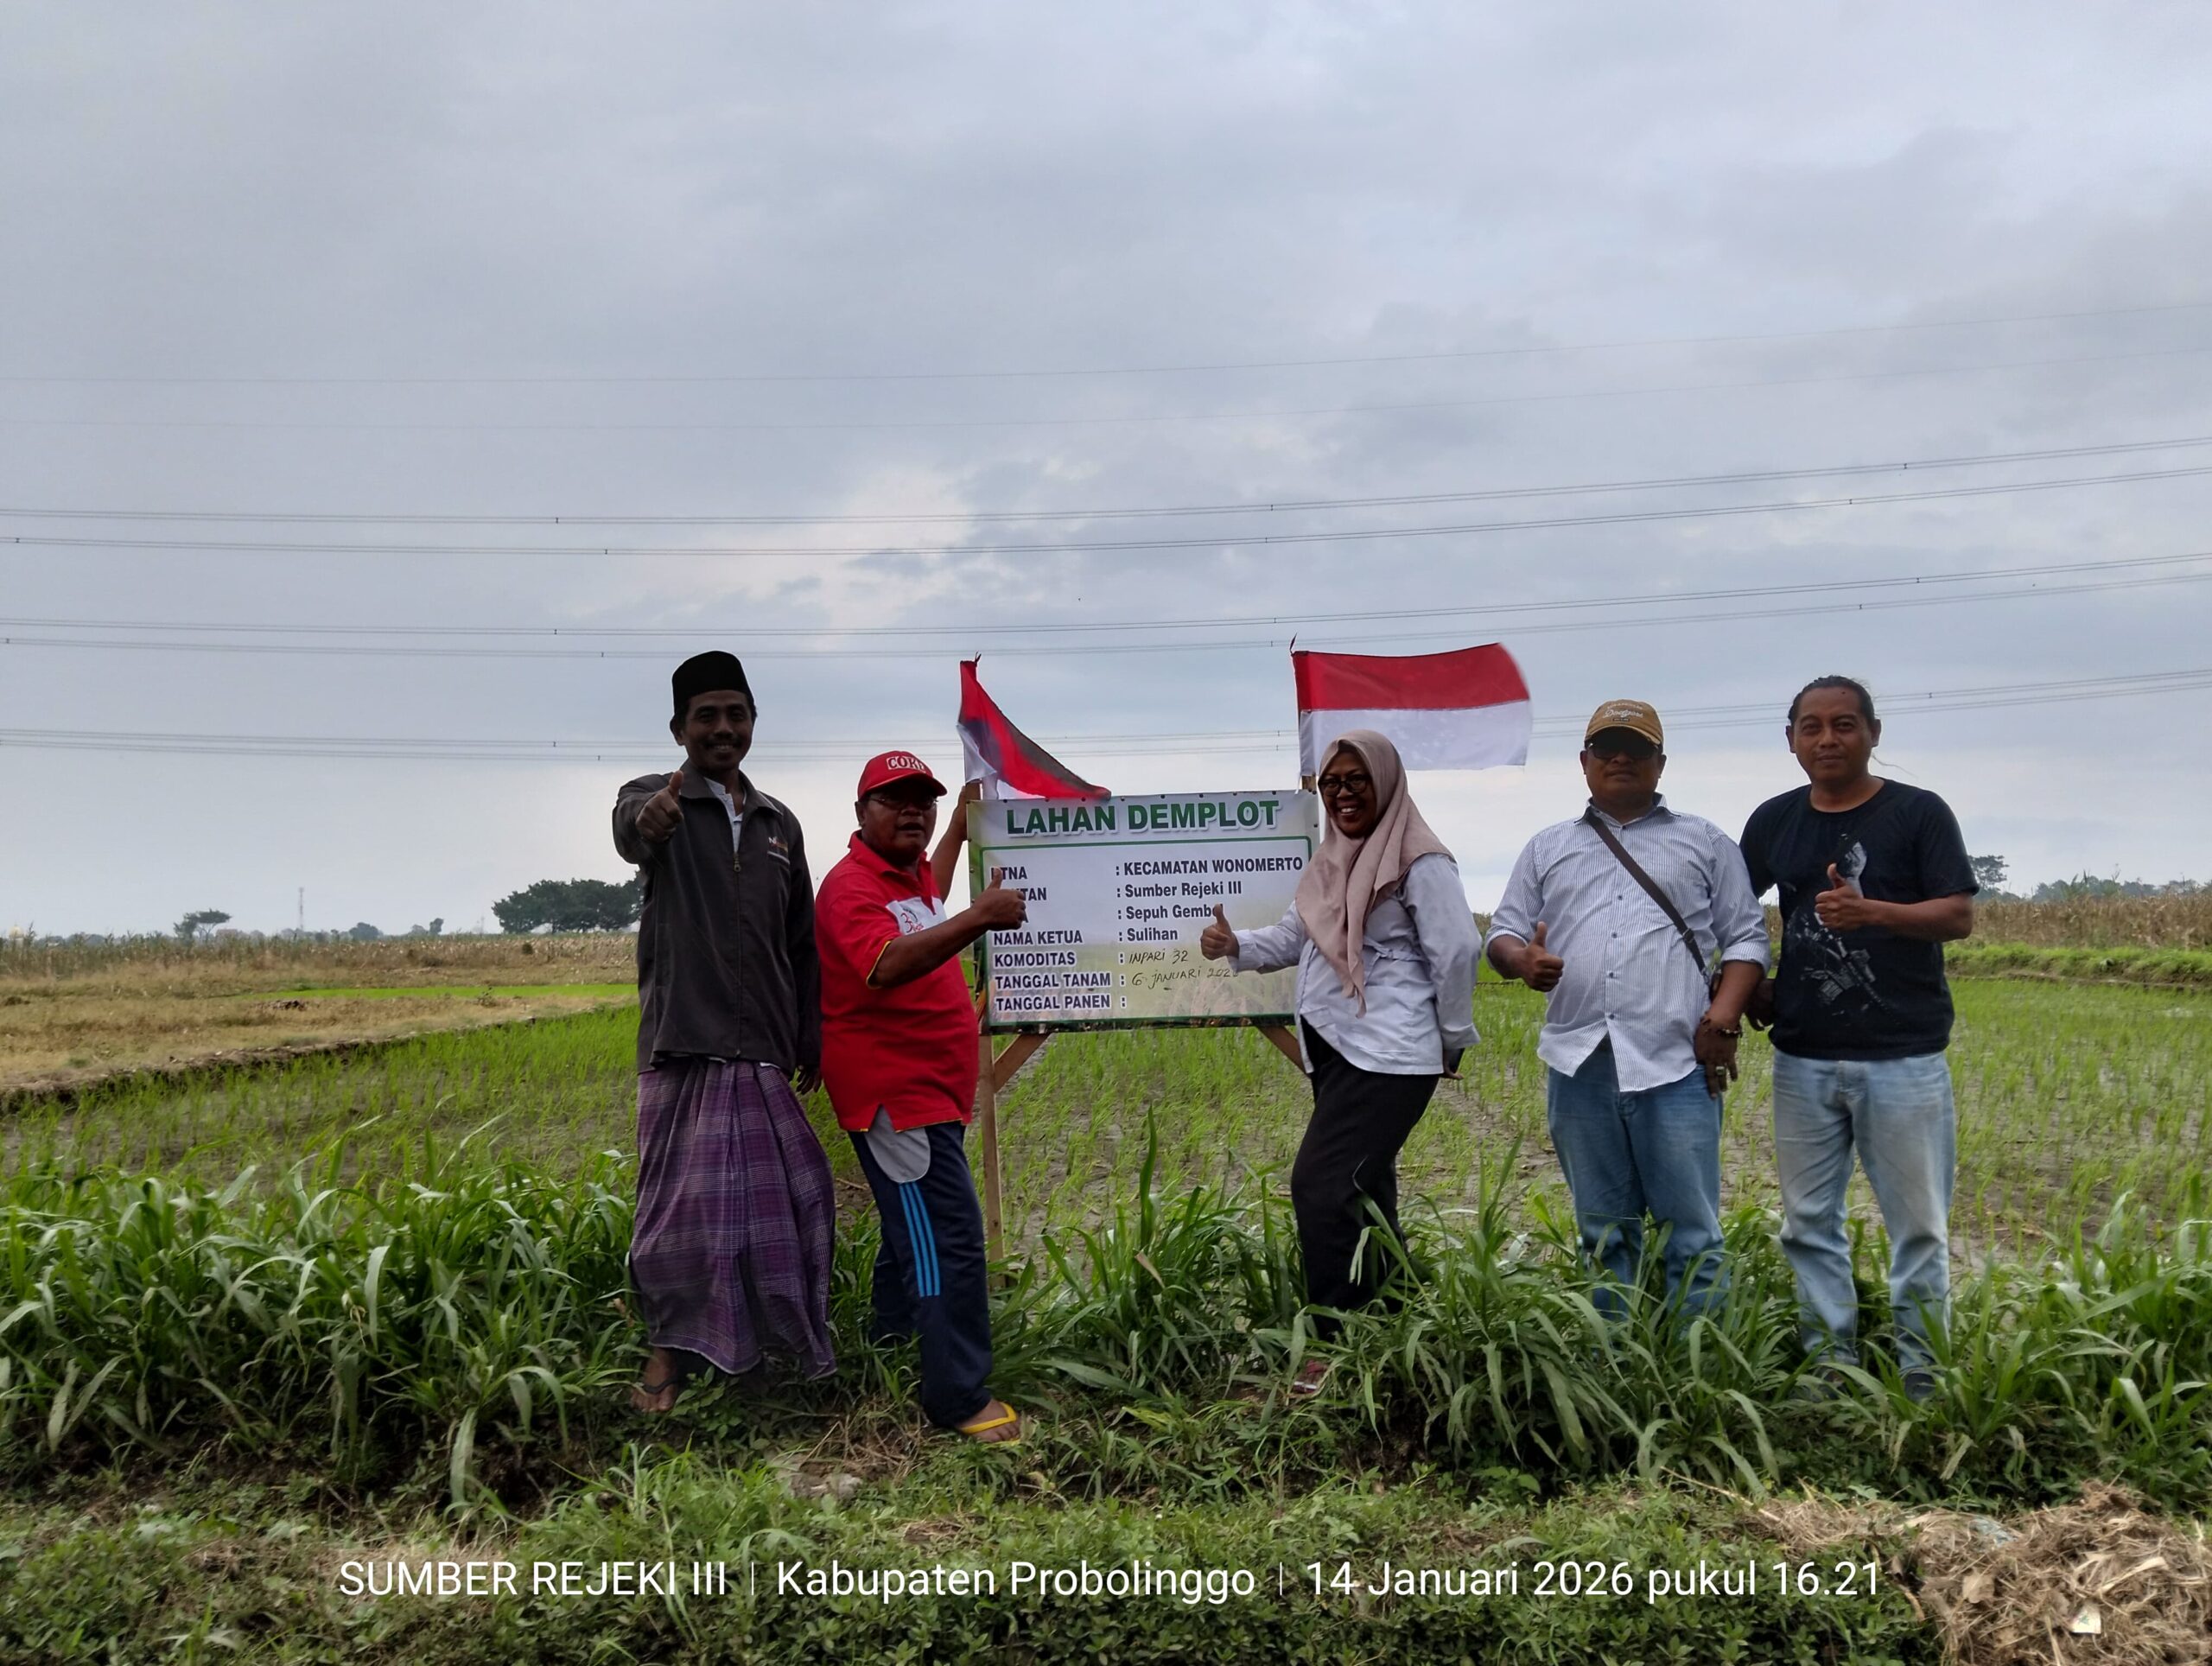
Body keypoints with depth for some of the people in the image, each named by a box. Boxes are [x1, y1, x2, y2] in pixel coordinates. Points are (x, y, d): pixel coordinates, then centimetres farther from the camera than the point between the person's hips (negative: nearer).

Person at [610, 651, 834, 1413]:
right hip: (685, 1045, -4)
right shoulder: (654, 799, 0)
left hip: (764, 1052, 4)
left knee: (791, 1199, 7)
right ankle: (669, 1356, 5)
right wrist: (649, 821, -52)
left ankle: (795, 1351, 23)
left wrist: (811, 1039, 15)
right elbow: (630, 827, -27)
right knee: (683, 1203, -4)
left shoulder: (780, 823, 15)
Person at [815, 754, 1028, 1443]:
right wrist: (977, 919, -46)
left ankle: (888, 1350, 36)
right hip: (893, 1095, -10)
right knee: (949, 1237, -14)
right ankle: (960, 1398, -9)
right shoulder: (852, 886, -17)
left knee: (916, 1232, 21)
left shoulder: (911, 875, 13)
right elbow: (884, 966, -37)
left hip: (932, 1092, 10)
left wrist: (959, 831, 40)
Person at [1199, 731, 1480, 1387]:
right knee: (1363, 1196, 15)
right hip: (1337, 1049, 9)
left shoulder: (1419, 861, -11)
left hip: (1389, 1055, -9)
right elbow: (1293, 938, 14)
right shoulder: (1331, 861, 14)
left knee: (1320, 1186, -14)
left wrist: (1454, 1037, -5)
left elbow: (1456, 951, -12)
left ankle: (1338, 1343, -5)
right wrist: (1234, 944, -4)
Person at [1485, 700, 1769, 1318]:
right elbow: (1502, 934, 15)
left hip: (1675, 1065, -2)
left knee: (1692, 1235, -3)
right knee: (1604, 1236, 9)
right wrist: (1522, 960, -9)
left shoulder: (1705, 843, 13)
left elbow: (1746, 938, 9)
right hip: (1579, 1064, 2)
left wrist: (1724, 1018, -7)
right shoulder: (1547, 848, 18)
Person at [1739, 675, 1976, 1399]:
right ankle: (1829, 1366, 17)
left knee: (1918, 1223, 1)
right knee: (1809, 1222, 7)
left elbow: (1959, 916, -7)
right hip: (1804, 1058, 4)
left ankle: (1921, 1374, 11)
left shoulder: (1919, 813, -1)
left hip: (1903, 1055, -3)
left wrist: (1870, 911, -22)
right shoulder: (1774, 822, 9)